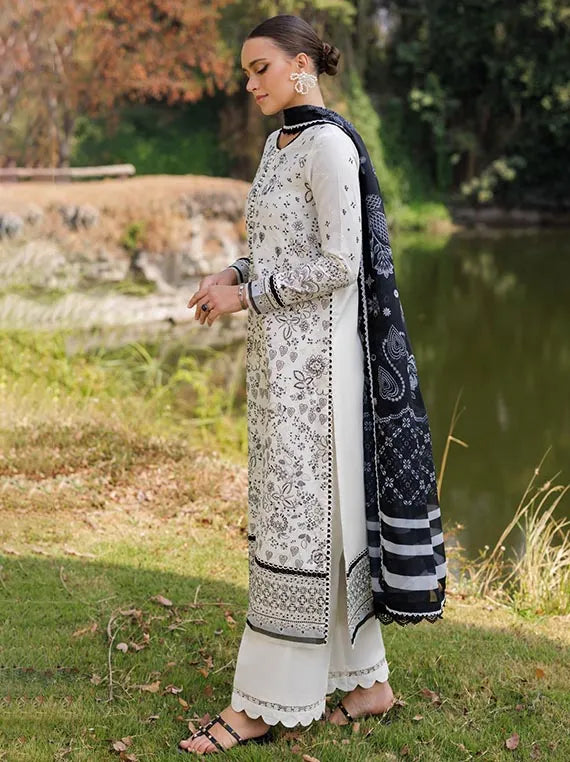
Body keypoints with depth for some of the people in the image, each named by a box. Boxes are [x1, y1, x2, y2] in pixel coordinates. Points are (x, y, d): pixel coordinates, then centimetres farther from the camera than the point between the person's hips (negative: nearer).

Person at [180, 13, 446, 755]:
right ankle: (366, 679, 20)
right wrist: (232, 275, 3)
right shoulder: (280, 143, 15)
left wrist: (246, 296, -13)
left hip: (314, 352, -10)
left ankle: (264, 702, 4)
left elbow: (339, 264, -19)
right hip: (280, 350, 10)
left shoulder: (330, 145, -14)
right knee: (325, 509, 11)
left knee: (299, 514, -4)